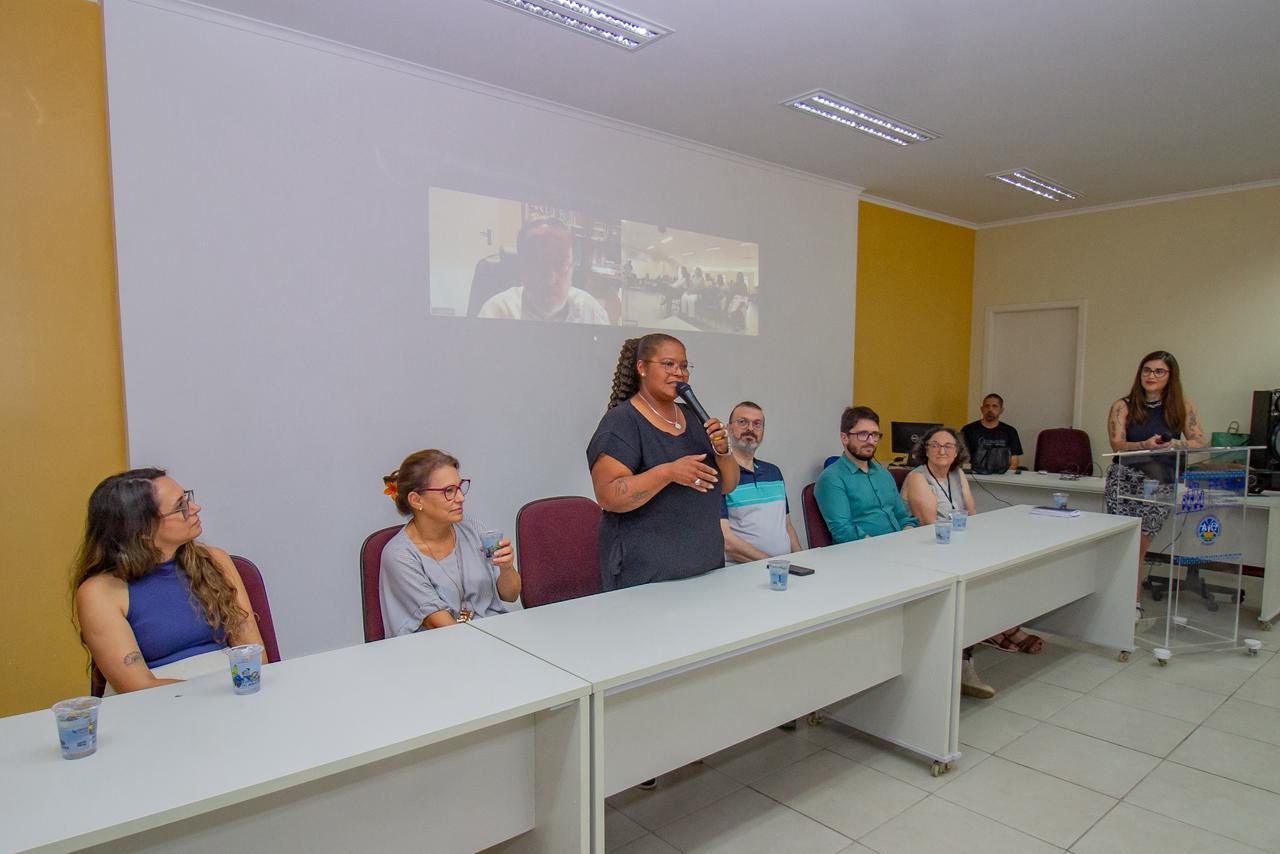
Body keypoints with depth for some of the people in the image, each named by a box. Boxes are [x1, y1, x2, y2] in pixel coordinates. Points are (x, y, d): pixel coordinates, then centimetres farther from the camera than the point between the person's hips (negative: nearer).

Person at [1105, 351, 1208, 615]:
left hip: (1161, 483, 1)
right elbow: (1117, 444, -7)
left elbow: (1201, 441, 2)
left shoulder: (1183, 406, 9)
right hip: (1125, 478, -1)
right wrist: (1146, 445, -26)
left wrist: (1175, 444, -19)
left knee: (1140, 544, -1)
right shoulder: (1123, 406, 3)